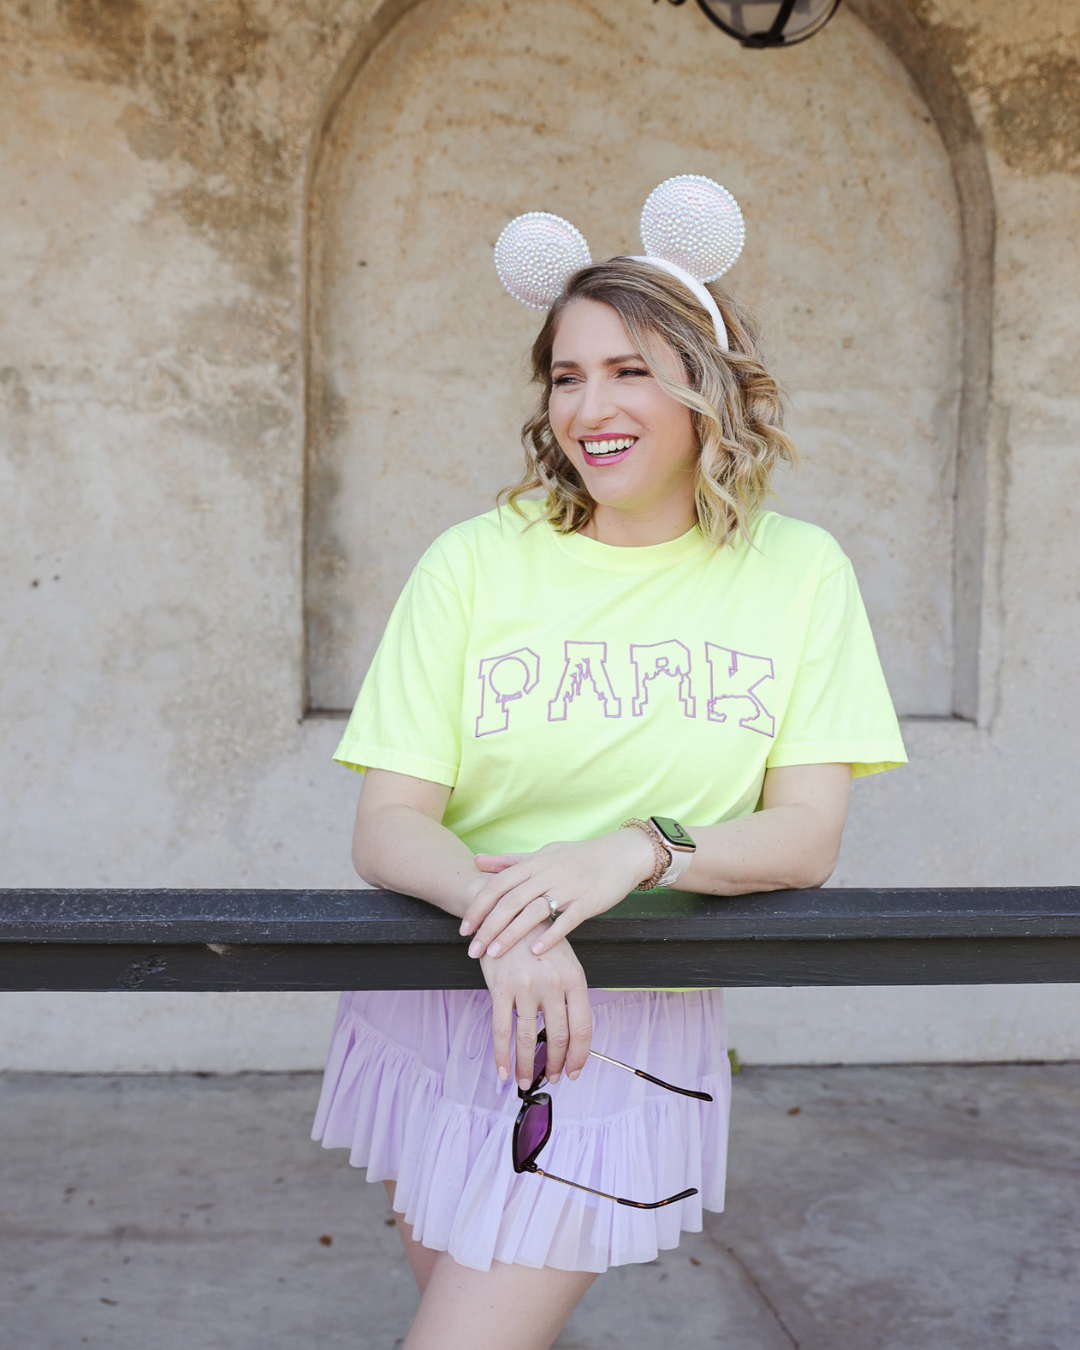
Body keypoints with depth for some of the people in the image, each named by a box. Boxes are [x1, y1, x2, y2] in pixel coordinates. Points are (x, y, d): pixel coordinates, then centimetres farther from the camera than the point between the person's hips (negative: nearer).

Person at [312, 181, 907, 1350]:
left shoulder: (797, 571, -2)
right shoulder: (475, 563, -5)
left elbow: (806, 835, -6)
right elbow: (387, 826, -9)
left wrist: (637, 849, -25)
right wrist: (505, 917, -30)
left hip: (635, 1025, -1)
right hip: (439, 1005, 2)